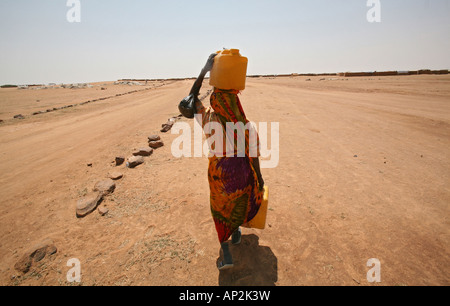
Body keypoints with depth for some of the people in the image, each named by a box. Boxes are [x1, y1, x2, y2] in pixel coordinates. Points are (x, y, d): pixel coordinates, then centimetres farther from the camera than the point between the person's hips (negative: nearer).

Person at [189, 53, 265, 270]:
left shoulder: (209, 120, -20)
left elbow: (192, 97, -5)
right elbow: (253, 157, -14)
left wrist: (204, 70, -7)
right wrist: (259, 178, 2)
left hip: (219, 175, 0)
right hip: (242, 175, 1)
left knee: (221, 208, 19)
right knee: (240, 204, 28)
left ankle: (226, 253, 17)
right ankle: (236, 233, 54)